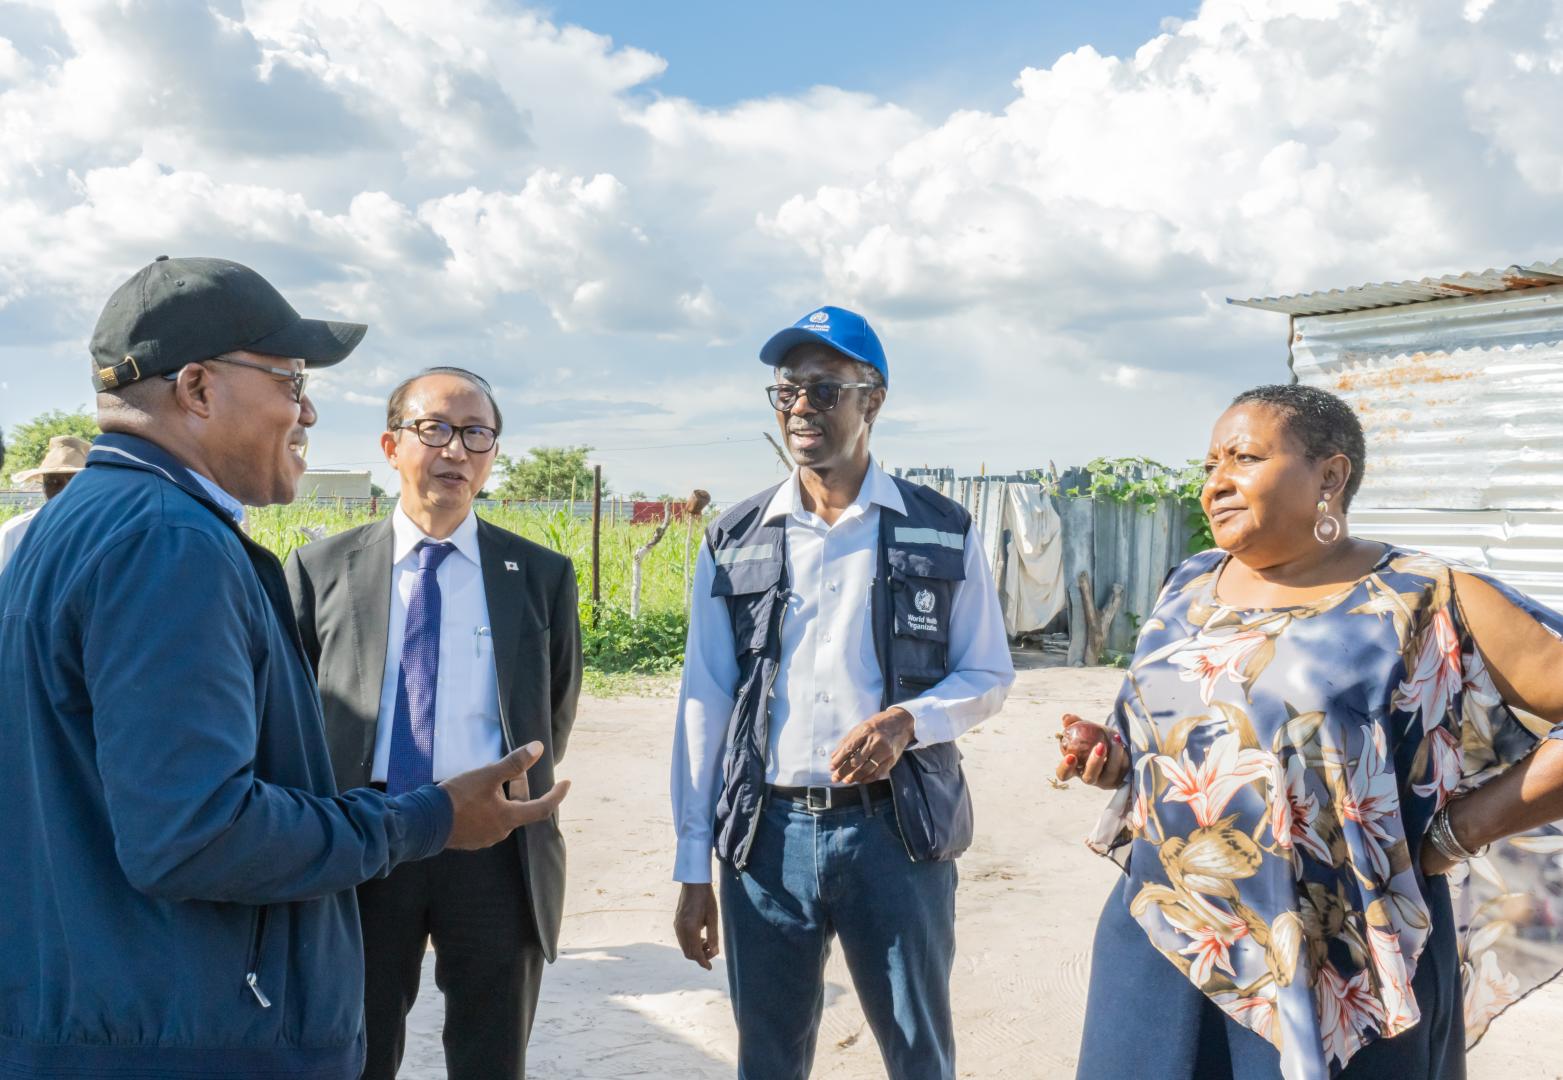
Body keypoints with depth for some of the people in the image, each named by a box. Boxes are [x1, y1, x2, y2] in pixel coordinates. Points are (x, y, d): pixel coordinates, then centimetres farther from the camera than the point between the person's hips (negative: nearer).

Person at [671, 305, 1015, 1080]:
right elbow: (703, 704, 5)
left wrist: (910, 721, -16)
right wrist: (693, 867, 3)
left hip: (899, 830, -1)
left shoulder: (943, 533, 1)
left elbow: (990, 676, 6)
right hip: (767, 834, 2)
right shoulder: (734, 542, 4)